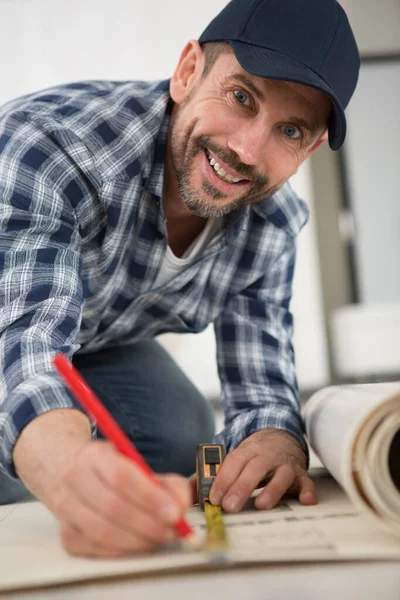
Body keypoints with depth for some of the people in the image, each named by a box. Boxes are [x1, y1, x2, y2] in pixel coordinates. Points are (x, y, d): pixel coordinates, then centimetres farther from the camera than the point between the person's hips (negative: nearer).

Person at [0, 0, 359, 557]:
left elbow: (261, 387, -19)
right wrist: (74, 473, -70)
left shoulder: (272, 224, -20)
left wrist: (277, 443, -44)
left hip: (101, 345, 3)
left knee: (186, 439, -14)